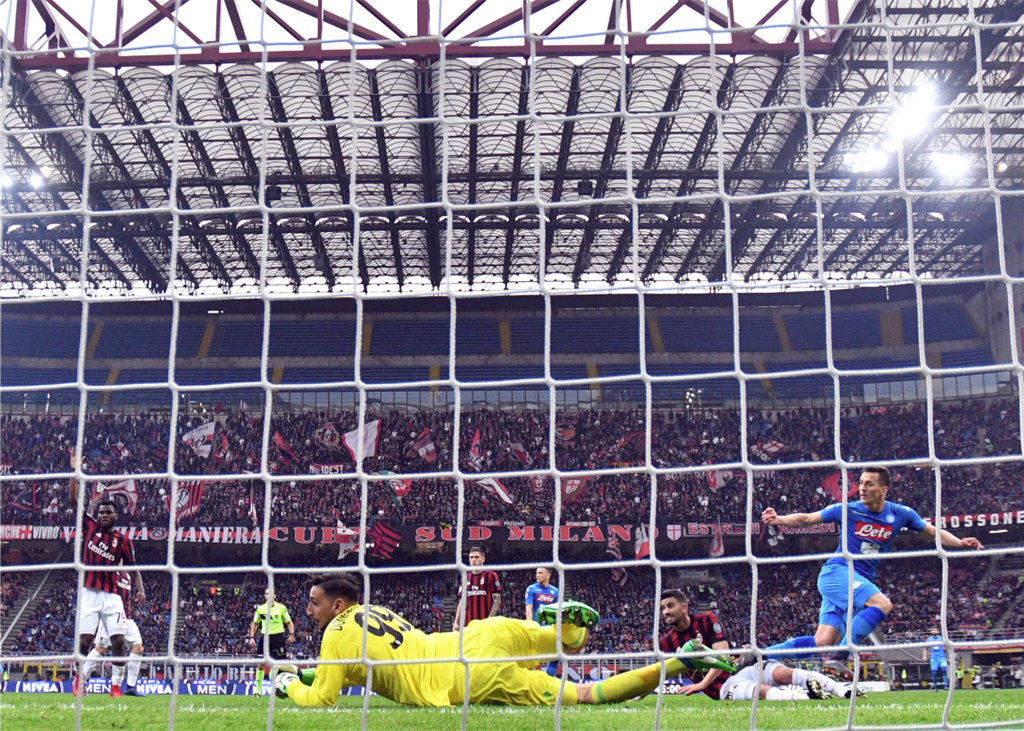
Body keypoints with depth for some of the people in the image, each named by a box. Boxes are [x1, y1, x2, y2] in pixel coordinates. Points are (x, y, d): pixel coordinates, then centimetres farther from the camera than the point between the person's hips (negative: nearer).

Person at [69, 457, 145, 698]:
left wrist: (140, 589, -12)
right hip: (89, 594, 0)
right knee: (85, 640, -4)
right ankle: (79, 679, 17)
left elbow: (133, 568, 5)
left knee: (118, 641, -7)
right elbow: (73, 499, 3)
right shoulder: (89, 527, 7)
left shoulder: (123, 540, 6)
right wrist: (75, 471, -3)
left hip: (112, 596, 0)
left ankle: (116, 686, 2)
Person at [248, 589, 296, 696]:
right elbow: (255, 624, 15)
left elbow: (289, 622, 4)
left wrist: (291, 634, -11)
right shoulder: (260, 609, 4)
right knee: (261, 664, 3)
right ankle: (258, 690, 12)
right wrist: (251, 637, 5)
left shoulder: (281, 607, -1)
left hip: (279, 637, -2)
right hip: (265, 637, 2)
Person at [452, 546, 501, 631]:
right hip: (468, 623, 4)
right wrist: (456, 622, 7)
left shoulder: (491, 576, 1)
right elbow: (462, 602, 17)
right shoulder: (465, 578, 15)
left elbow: (497, 600, -4)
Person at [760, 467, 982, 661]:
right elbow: (806, 519, 2)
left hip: (861, 581, 4)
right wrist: (779, 519, -15)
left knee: (823, 642, -7)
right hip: (837, 571, -4)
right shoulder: (847, 510, -4)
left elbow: (934, 532, 15)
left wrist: (960, 543, -2)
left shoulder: (901, 514, 4)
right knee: (882, 604, -31)